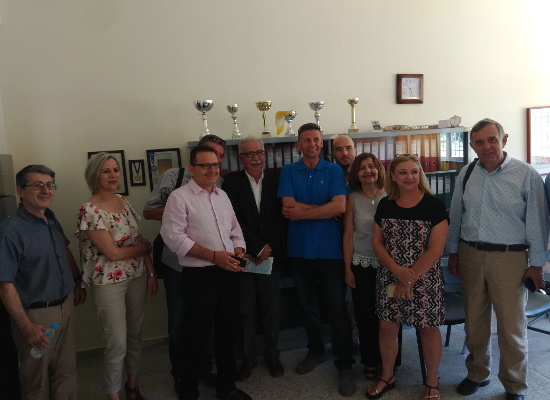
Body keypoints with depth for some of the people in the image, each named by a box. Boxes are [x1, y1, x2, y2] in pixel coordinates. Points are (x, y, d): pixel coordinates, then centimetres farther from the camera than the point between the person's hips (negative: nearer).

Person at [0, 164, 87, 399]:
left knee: (66, 372, 19)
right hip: (36, 315, -6)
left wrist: (78, 282, 18)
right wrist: (26, 326, -22)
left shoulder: (51, 219, 2)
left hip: (66, 306, 6)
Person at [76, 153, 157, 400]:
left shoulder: (124, 202, 5)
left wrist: (151, 272, 2)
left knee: (135, 336, 17)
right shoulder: (89, 210, -16)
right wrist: (144, 247, -4)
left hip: (137, 276, 6)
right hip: (109, 282, -6)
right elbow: (113, 252, -18)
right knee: (117, 344, 2)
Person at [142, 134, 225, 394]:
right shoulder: (173, 177, -4)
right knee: (178, 323, 11)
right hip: (178, 265, -2)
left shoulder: (219, 184, 3)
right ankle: (180, 374, 31)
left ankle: (205, 369, 34)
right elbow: (149, 212, -3)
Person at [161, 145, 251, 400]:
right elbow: (174, 237, -17)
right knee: (197, 337, 5)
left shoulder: (222, 195, 13)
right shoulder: (180, 197, -8)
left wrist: (238, 251, -3)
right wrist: (214, 256, -19)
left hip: (229, 273, 6)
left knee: (228, 332, 17)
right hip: (199, 276, -6)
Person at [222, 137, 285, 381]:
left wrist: (268, 248, -9)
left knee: (271, 309, 10)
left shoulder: (275, 182, 5)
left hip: (271, 256, 2)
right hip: (243, 257, -1)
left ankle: (272, 355, 28)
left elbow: (280, 219, 1)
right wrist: (259, 247, -12)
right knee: (246, 311, 7)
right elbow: (235, 221, -9)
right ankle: (248, 357, 25)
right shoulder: (232, 184, -2)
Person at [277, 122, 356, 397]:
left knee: (337, 308, 2)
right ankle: (315, 351, 36)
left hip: (329, 248, -2)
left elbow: (340, 207, -14)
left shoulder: (334, 171, 0)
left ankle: (345, 364, 16)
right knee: (307, 305, 16)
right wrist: (324, 208, -12)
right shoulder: (288, 172, 3)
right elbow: (288, 207, -10)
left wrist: (302, 213, -12)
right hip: (299, 249, 2)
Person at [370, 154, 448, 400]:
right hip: (389, 277, 3)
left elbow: (435, 250, -12)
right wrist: (397, 270, -12)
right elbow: (377, 243, 3)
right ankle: (387, 377, 32)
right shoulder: (385, 205, 4)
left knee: (428, 329, 8)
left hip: (424, 279, -3)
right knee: (387, 327, 9)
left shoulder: (433, 206, -7)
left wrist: (409, 279, -14)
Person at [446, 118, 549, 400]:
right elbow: (455, 216, 12)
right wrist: (453, 252, 13)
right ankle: (477, 374, 35)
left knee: (512, 326, 5)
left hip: (509, 258, -3)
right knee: (474, 321, 15)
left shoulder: (526, 175, -7)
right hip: (470, 255, 4)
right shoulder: (466, 175, 5)